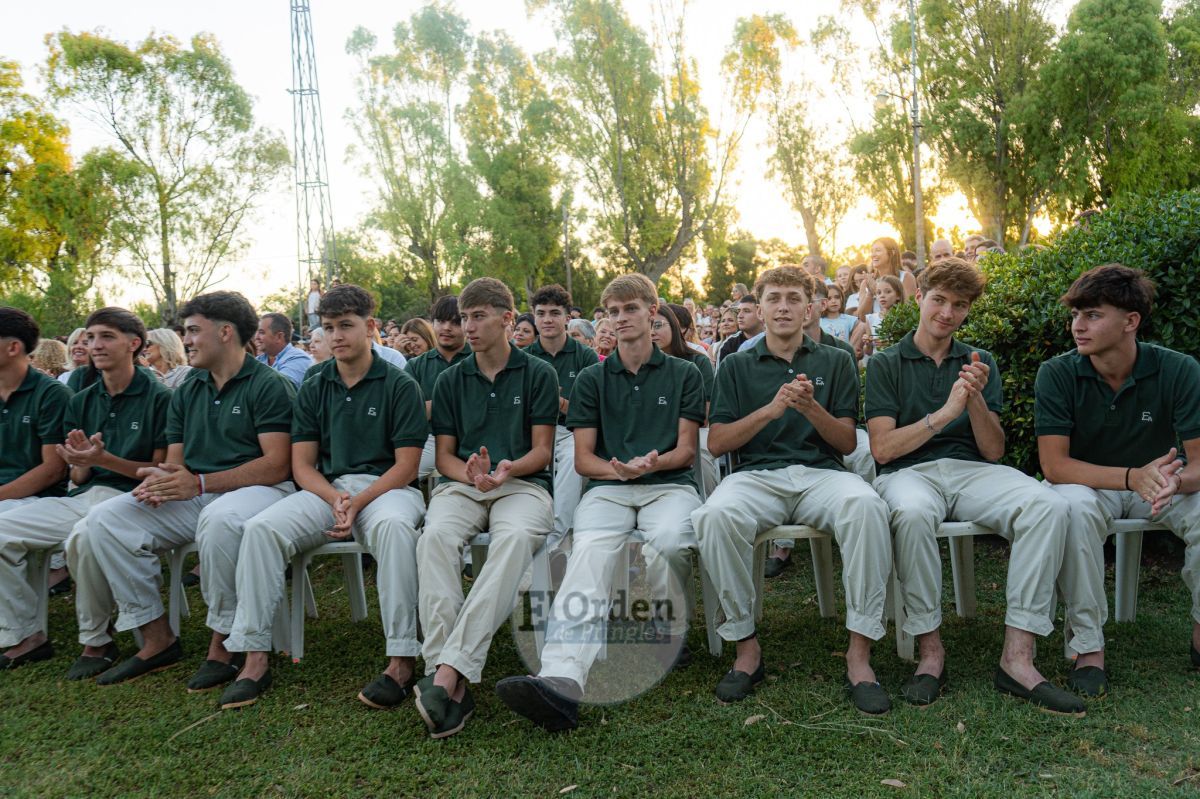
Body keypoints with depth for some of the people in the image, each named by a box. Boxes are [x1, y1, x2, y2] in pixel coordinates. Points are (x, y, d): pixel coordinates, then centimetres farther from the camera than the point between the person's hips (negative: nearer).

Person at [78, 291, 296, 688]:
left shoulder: (270, 385, -6)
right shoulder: (185, 394, 17)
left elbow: (277, 464, -16)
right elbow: (175, 462, 15)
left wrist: (199, 483, -21)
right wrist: (159, 478, -11)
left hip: (257, 489, -7)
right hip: (194, 497, 7)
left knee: (220, 518, -40)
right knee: (105, 518, -9)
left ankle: (223, 645, -22)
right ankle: (157, 639, -4)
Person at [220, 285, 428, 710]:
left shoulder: (400, 385, 1)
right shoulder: (313, 390, 13)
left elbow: (406, 465, -4)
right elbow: (302, 465, 9)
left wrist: (358, 502, -17)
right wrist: (335, 498, -12)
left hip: (386, 486, -4)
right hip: (326, 489, 4)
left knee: (392, 525, -38)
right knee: (261, 528, -22)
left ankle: (402, 659, -33)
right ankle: (254, 656, -16)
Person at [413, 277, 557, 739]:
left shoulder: (538, 374, 10)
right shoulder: (451, 380, 17)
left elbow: (542, 451, 5)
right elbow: (444, 456, 14)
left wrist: (508, 470, -16)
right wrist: (470, 473, -10)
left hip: (522, 484, -2)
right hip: (461, 484, 2)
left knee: (516, 537, -38)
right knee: (436, 535, -33)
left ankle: (449, 670, -45)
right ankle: (446, 675, -40)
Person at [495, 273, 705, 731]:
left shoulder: (683, 374, 14)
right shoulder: (592, 380, 17)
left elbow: (686, 451, 9)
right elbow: (583, 458, 11)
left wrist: (651, 464, -14)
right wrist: (618, 470, -11)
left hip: (670, 484, 0)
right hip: (607, 487, 1)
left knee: (670, 541, -37)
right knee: (589, 553, -33)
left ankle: (668, 638, -8)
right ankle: (562, 679, -53)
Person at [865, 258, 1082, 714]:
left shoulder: (978, 363, 18)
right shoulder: (887, 364, 9)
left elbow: (993, 451, 10)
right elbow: (882, 448, -3)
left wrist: (976, 400, -8)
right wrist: (946, 412, -12)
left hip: (973, 472, 3)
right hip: (909, 472, -3)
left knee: (1048, 505, -27)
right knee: (912, 513, -39)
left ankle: (1018, 657, -25)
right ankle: (930, 650, -21)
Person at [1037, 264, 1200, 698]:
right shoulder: (1057, 375, -15)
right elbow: (1054, 464, -21)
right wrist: (1132, 477, -36)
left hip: (1158, 486, 2)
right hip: (1088, 484, -1)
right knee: (1074, 507, -36)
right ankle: (1088, 645, -22)